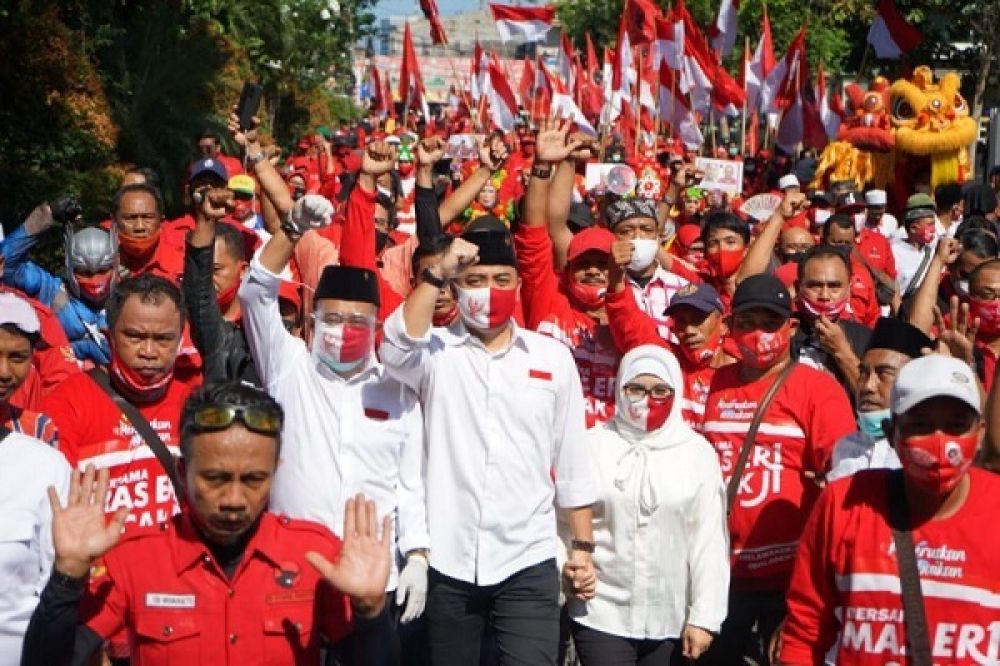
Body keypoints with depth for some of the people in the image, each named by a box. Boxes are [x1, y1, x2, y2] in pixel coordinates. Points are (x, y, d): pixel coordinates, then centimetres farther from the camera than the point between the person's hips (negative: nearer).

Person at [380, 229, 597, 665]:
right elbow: (394, 349, -23)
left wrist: (583, 545, 8)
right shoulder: (435, 352, 1)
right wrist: (438, 273, -22)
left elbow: (571, 460, 9)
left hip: (528, 561, 0)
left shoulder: (553, 356, 5)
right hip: (448, 561, 0)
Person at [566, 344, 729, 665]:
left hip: (670, 621, 2)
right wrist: (564, 562, -16)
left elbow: (710, 540, 0)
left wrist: (704, 617, -2)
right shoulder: (593, 445, 0)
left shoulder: (698, 452, 1)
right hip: (600, 614, -1)